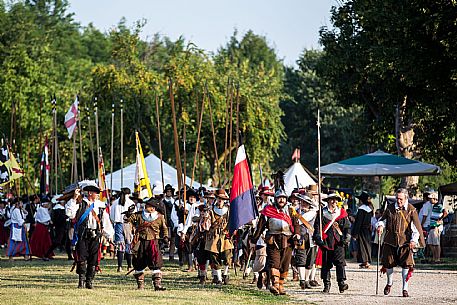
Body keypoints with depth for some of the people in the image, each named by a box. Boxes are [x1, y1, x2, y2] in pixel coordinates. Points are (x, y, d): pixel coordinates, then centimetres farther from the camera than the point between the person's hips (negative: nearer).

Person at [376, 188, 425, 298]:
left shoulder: (411, 210, -3)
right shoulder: (390, 208, 3)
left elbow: (416, 226, -6)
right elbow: (383, 219, 16)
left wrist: (414, 240, -17)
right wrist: (380, 225, -8)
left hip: (405, 242, -2)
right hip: (390, 241, 2)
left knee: (406, 264, -7)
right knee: (388, 263, 8)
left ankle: (405, 289, 1)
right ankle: (389, 283, 35)